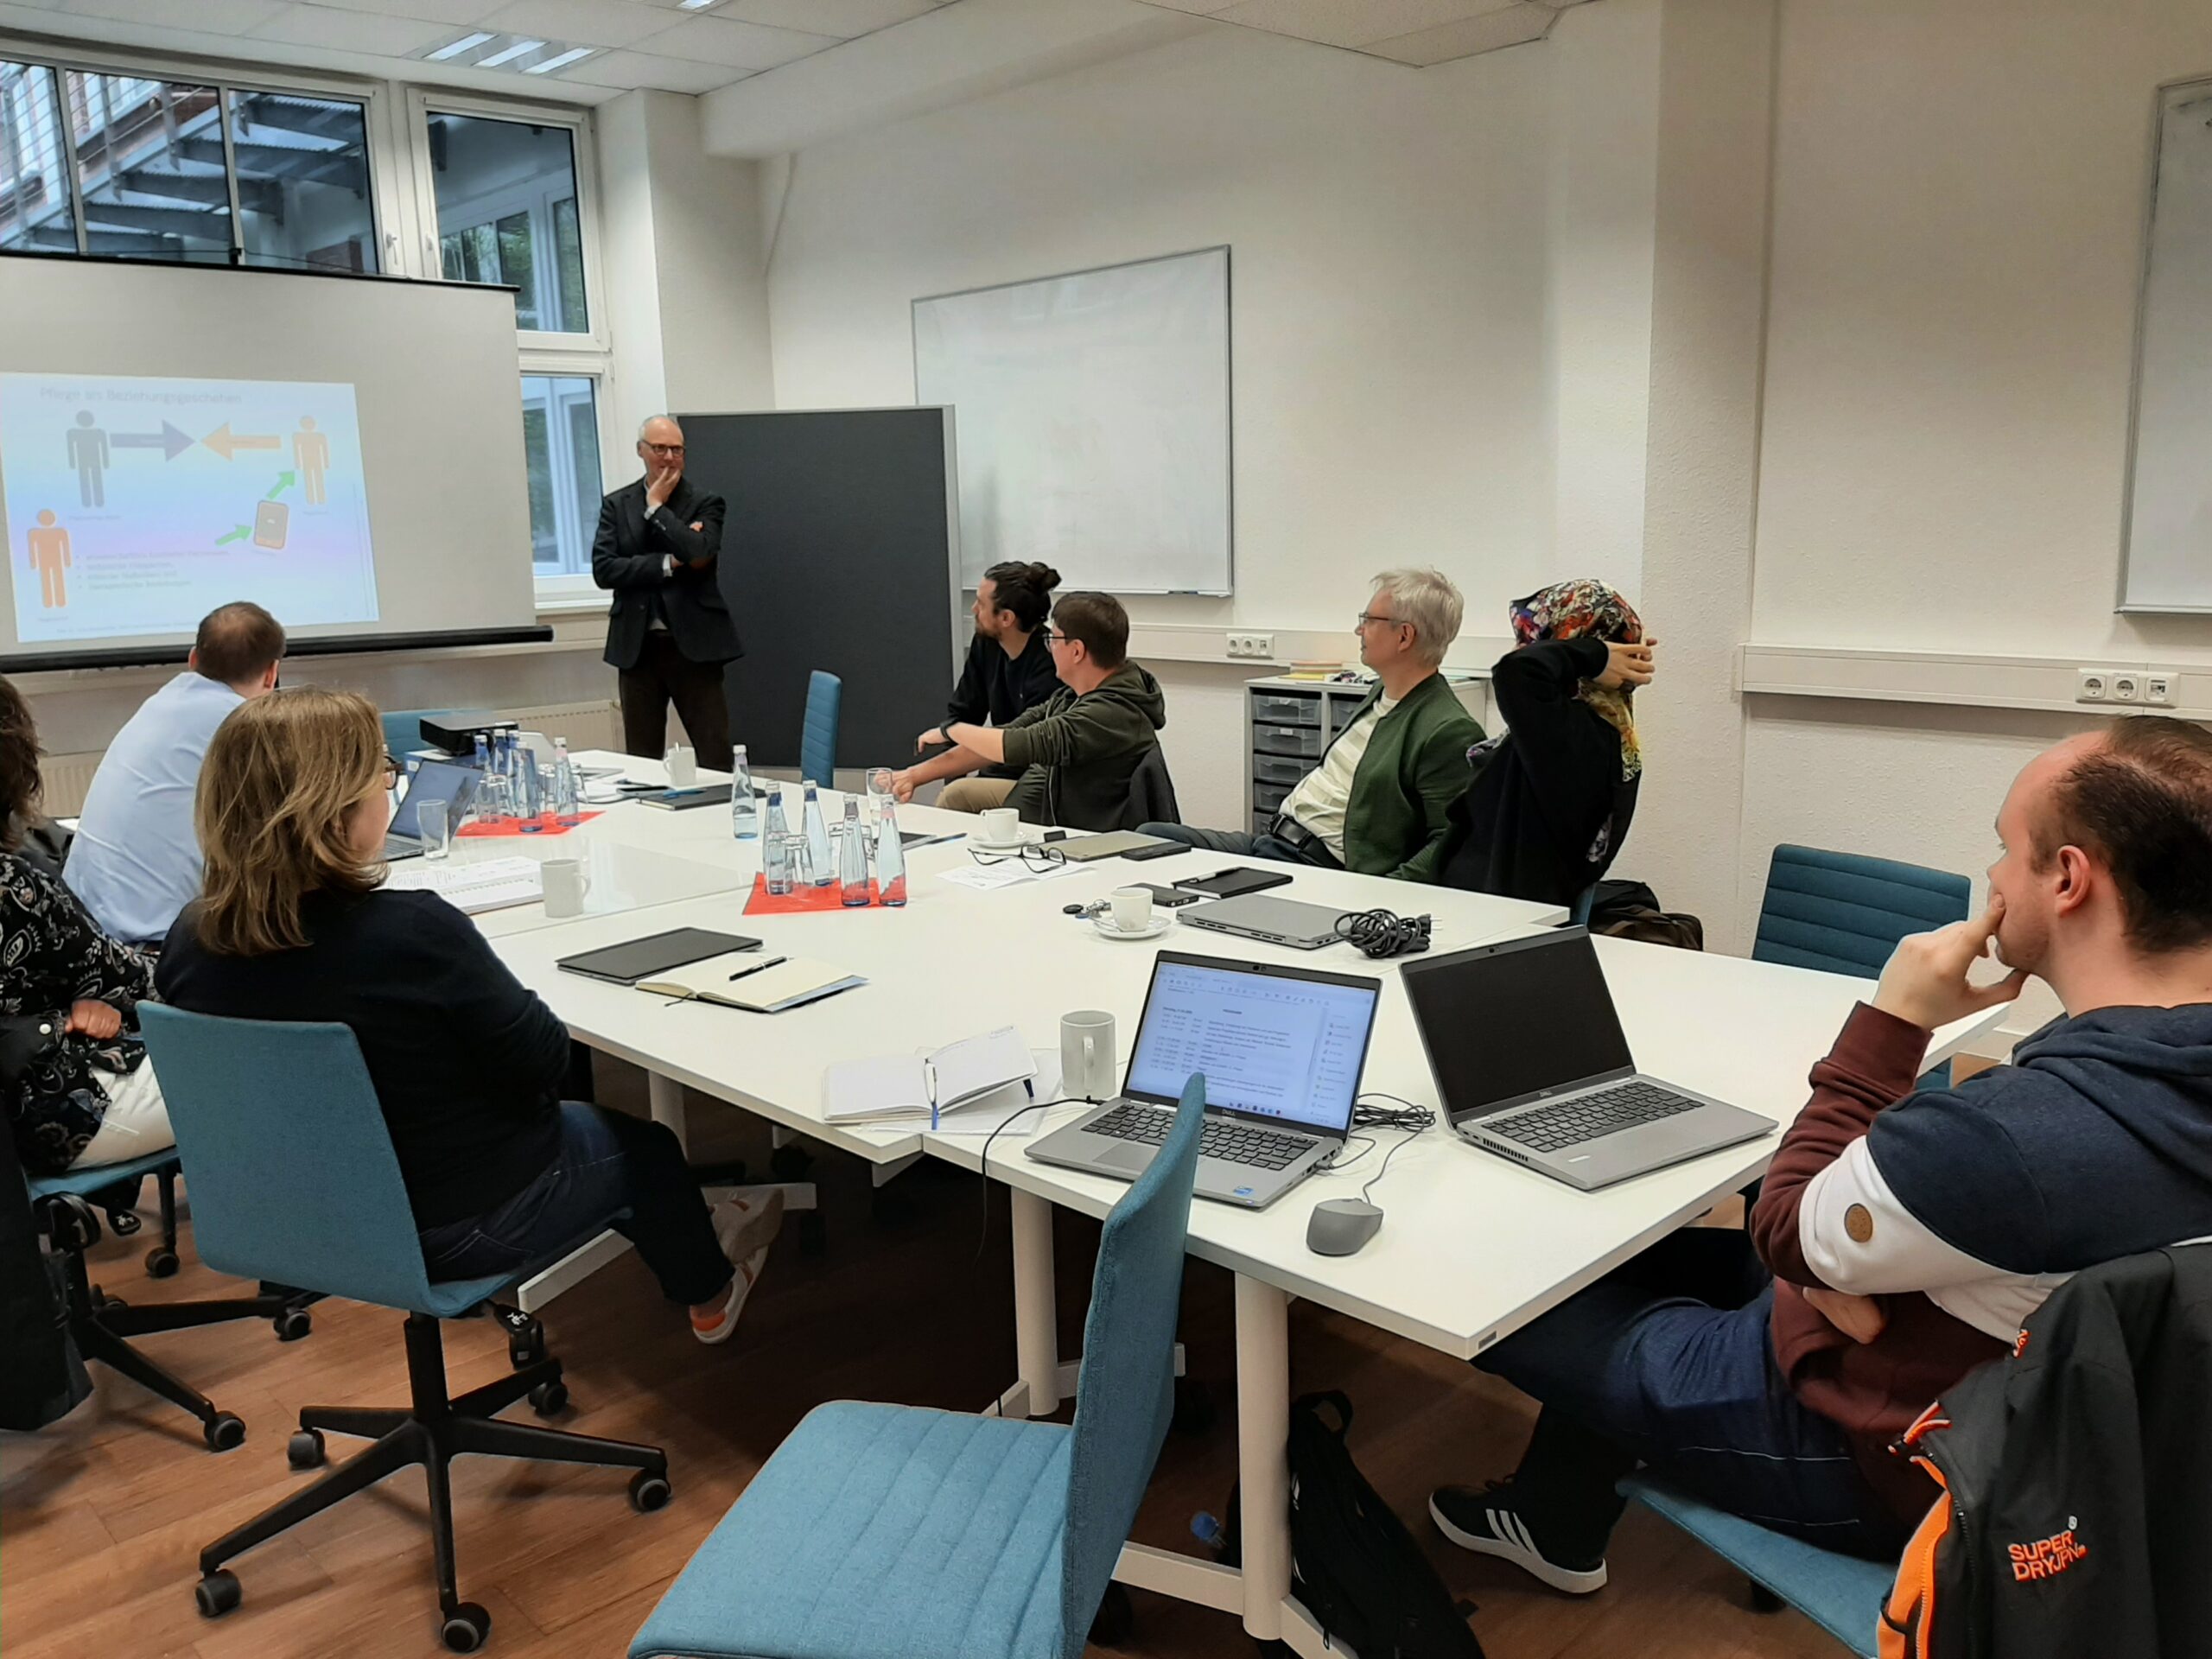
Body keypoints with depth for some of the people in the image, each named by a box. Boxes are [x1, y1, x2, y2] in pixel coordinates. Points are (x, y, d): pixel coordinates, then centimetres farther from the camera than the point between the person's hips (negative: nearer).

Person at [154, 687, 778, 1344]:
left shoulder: (190, 941, -12)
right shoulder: (411, 931, -33)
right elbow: (541, 1063, -19)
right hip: (458, 1225, -6)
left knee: (580, 1116, 30)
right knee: (642, 1140, 24)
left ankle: (686, 1246, 50)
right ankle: (709, 1292, 49)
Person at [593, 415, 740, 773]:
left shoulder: (705, 503, 3)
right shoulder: (617, 505, 9)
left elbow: (699, 553, -17)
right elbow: (603, 569, -3)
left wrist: (656, 507, -7)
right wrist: (669, 563, -10)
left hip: (694, 645, -2)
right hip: (637, 647, 3)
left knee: (715, 760, -2)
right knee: (641, 762, 8)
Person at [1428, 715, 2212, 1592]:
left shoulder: (2017, 1132, -40)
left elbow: (1788, 1231, -22)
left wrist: (1888, 1024, -19)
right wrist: (1847, 1262, -11)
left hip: (1867, 1457, -8)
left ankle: (1558, 1524, 36)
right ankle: (1556, 1526, 38)